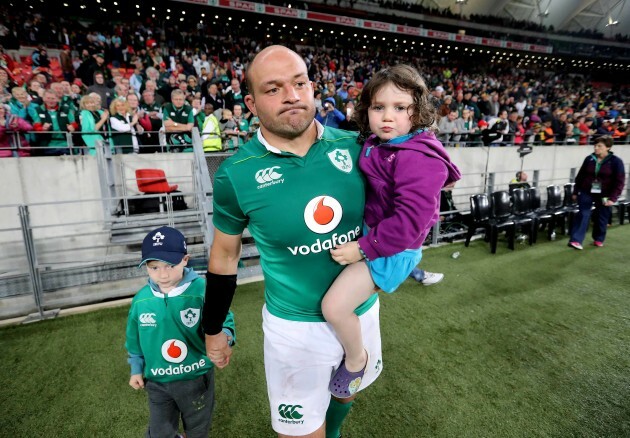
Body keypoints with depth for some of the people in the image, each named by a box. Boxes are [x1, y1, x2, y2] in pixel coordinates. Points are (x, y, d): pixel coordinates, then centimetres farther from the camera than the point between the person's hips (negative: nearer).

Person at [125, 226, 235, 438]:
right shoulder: (141, 300, -11)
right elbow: (135, 338, 6)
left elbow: (224, 323, -18)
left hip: (197, 378, -2)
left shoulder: (202, 291, -24)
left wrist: (224, 336, -39)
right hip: (157, 382, 3)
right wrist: (136, 369, 13)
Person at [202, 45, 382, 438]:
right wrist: (212, 330, 4)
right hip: (294, 325, -3)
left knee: (345, 396, 31)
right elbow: (225, 256, -4)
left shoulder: (353, 146, -10)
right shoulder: (237, 173, -16)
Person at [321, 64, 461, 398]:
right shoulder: (376, 145, 2)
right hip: (369, 230, 9)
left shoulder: (419, 160, -24)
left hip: (393, 248, -9)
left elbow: (409, 221, -29)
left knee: (334, 306, -15)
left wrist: (363, 248, -25)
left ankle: (356, 359, 14)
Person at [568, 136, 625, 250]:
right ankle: (576, 240, -9)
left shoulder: (616, 161, -8)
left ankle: (598, 239, 30)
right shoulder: (589, 159, -1)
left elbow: (620, 181, -8)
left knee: (602, 218, 12)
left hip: (604, 195, -1)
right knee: (583, 215, -7)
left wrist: (613, 198, -16)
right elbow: (580, 176, 6)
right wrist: (575, 192, 6)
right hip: (587, 193, 1)